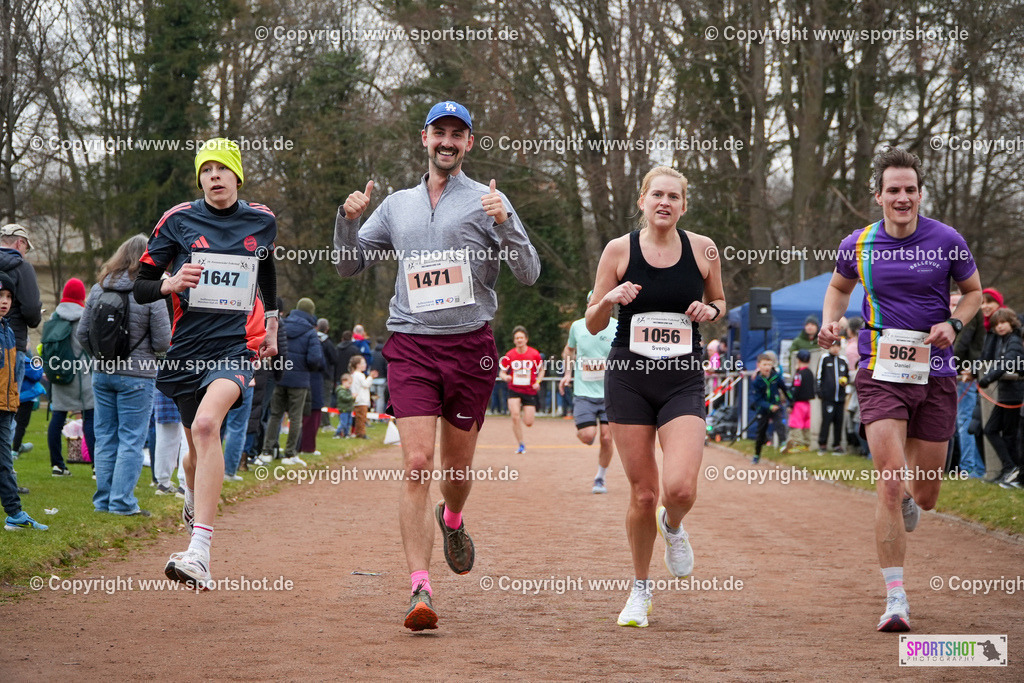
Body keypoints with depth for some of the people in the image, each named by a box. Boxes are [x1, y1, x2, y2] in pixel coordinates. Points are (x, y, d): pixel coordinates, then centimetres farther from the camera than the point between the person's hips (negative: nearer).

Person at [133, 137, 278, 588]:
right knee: (197, 446, 15)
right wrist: (171, 284, -18)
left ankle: (199, 555, -37)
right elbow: (139, 287, 2)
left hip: (236, 347, -2)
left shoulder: (262, 221, 6)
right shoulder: (178, 220, 1)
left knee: (206, 424, -29)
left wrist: (272, 324, 31)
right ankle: (194, 499, 56)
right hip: (187, 347, 2)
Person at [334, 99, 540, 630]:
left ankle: (451, 521, 46)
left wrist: (504, 223, -18)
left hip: (470, 347, 0)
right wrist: (348, 219, 2)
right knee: (417, 463, -13)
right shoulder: (396, 206, 15)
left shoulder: (487, 201, 6)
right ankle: (420, 589, -16)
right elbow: (349, 265, 20)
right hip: (411, 347, 1)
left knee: (458, 464, 10)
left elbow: (529, 273, -2)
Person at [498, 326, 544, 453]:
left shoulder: (534, 354, -5)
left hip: (530, 391, 0)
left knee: (528, 423, -3)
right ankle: (521, 444, -4)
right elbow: (502, 372, 4)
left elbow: (541, 370, 9)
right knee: (515, 416, -19)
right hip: (514, 390, 0)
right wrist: (505, 377, -19)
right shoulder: (509, 355, -4)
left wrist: (537, 382, -7)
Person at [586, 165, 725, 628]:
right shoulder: (619, 250, -1)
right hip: (629, 380, 0)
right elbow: (593, 325, 5)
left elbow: (719, 301, 19)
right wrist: (610, 299, -16)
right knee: (643, 494, 1)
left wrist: (709, 310, -4)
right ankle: (640, 590, 23)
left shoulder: (703, 249, 2)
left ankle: (672, 526, 21)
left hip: (683, 381, 0)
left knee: (681, 488, -18)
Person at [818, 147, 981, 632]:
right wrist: (830, 321, 0)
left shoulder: (947, 241, -3)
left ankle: (907, 498, 49)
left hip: (935, 376, 1)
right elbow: (839, 286, 20)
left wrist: (953, 323, -8)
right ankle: (895, 598, -10)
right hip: (881, 374, -1)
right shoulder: (858, 245, 0)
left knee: (924, 496, 8)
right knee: (889, 483, -15)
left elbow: (973, 291, 12)